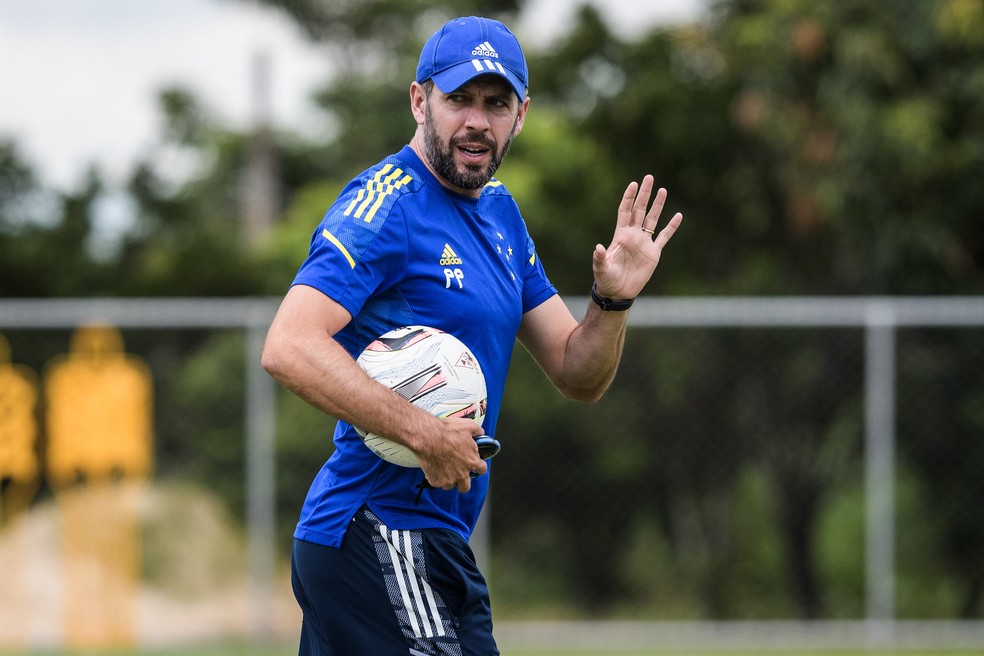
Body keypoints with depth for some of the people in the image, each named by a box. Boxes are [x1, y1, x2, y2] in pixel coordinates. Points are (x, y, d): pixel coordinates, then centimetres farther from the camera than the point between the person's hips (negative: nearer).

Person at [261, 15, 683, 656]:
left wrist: (613, 301, -5)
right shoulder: (389, 205, -12)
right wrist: (423, 432, -27)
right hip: (385, 536, -9)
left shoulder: (499, 213, 16)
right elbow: (289, 348, -24)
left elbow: (578, 376, 16)